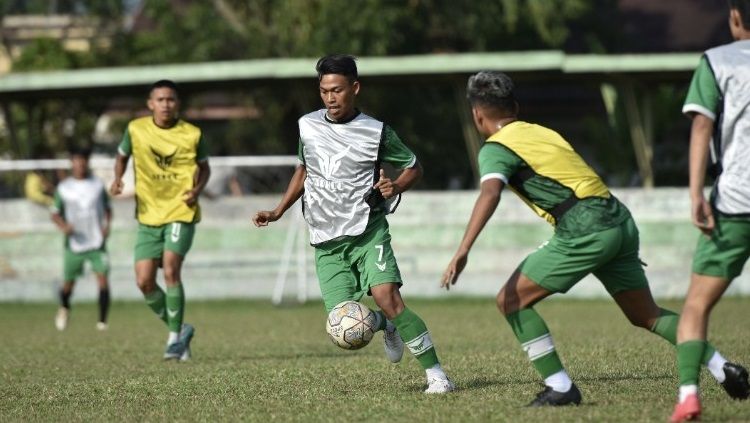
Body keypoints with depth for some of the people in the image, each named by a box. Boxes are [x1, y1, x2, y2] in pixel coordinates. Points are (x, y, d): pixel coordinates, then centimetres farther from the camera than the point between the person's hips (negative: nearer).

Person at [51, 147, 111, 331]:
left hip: (97, 242, 0)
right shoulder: (63, 188, 1)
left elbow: (107, 209, 13)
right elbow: (55, 213, 8)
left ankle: (102, 321, -11)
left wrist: (107, 224, -5)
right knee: (68, 283, 8)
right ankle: (64, 309, 40)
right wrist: (63, 226, -12)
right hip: (74, 242, 0)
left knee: (103, 278, -16)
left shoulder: (98, 185, 4)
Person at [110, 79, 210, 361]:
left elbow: (204, 167, 12)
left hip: (181, 212, -3)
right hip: (149, 214, 3)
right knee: (144, 282, -4)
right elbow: (122, 156, 17)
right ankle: (179, 330, 18)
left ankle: (175, 338, -7)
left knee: (170, 270, -20)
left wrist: (197, 189, -7)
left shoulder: (192, 135, -3)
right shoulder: (136, 129, 0)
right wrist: (118, 180, -3)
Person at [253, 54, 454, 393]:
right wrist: (278, 212, 18)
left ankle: (436, 374, -18)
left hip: (367, 231, -3)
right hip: (326, 242, 3)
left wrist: (395, 187, -15)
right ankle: (386, 326, 26)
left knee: (387, 298, -25)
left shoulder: (376, 132, -5)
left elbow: (414, 168, 6)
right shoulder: (307, 126, 7)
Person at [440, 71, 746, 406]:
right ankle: (724, 369, 12)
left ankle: (560, 387, -3)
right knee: (647, 316, 19)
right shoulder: (541, 131, 24)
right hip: (619, 221, 8)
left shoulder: (496, 148, 1)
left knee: (511, 300, 1)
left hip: (584, 229, -8)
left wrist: (462, 252, -28)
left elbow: (490, 194, -19)